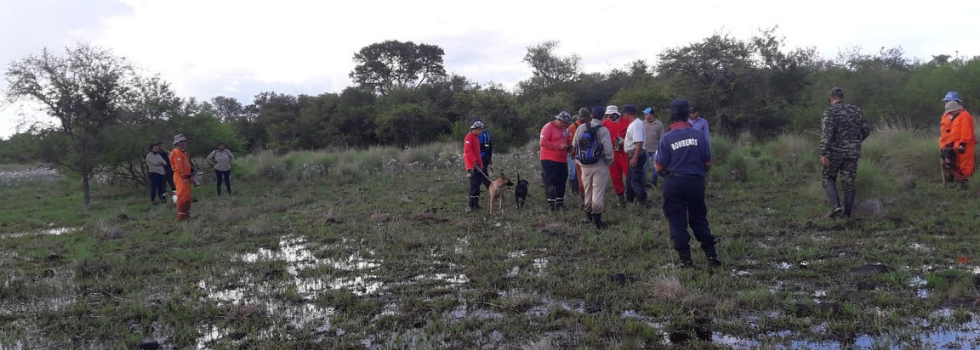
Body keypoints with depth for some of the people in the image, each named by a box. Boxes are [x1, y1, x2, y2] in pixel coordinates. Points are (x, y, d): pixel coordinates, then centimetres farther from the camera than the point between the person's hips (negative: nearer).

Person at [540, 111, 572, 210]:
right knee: (550, 182, -5)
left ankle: (560, 202, 18)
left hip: (562, 160, 8)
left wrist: (567, 147, 7)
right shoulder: (548, 127, -10)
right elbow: (543, 142, -19)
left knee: (561, 182, 9)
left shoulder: (564, 129, 15)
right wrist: (558, 146, -20)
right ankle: (551, 204, 0)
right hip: (549, 160, -8)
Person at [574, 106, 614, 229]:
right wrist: (609, 162, -2)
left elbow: (574, 144, 6)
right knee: (598, 193, -1)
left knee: (587, 191, 18)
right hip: (600, 165, -5)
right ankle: (596, 219, -2)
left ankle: (588, 215, 30)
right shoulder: (603, 130, -14)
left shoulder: (581, 128, 0)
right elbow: (608, 149, -18)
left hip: (584, 165, 5)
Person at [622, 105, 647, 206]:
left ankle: (642, 201, -5)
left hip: (636, 155, -11)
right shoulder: (633, 123, 11)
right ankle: (629, 200, 28)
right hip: (632, 155, 11)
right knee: (630, 178, 18)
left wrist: (635, 158, -31)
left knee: (636, 179, -9)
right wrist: (623, 142, 33)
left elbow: (639, 142, -28)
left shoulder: (636, 124, -20)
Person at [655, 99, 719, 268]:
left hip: (673, 183, -2)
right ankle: (711, 256, 17)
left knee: (677, 222, 8)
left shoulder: (667, 138, -11)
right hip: (696, 181, 2)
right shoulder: (699, 134, -5)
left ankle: (685, 259, 10)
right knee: (699, 219, 17)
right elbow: (708, 163, -1)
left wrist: (656, 165, 13)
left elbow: (659, 167, -10)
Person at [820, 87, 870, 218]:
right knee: (848, 183, 9)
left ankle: (836, 206, -5)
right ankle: (847, 213, 11)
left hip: (835, 153, -4)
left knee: (828, 179, 13)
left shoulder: (830, 112, -8)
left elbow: (826, 133, -19)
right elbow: (866, 131, 12)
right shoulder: (855, 110, 8)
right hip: (852, 153, 4)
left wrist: (823, 153, -22)